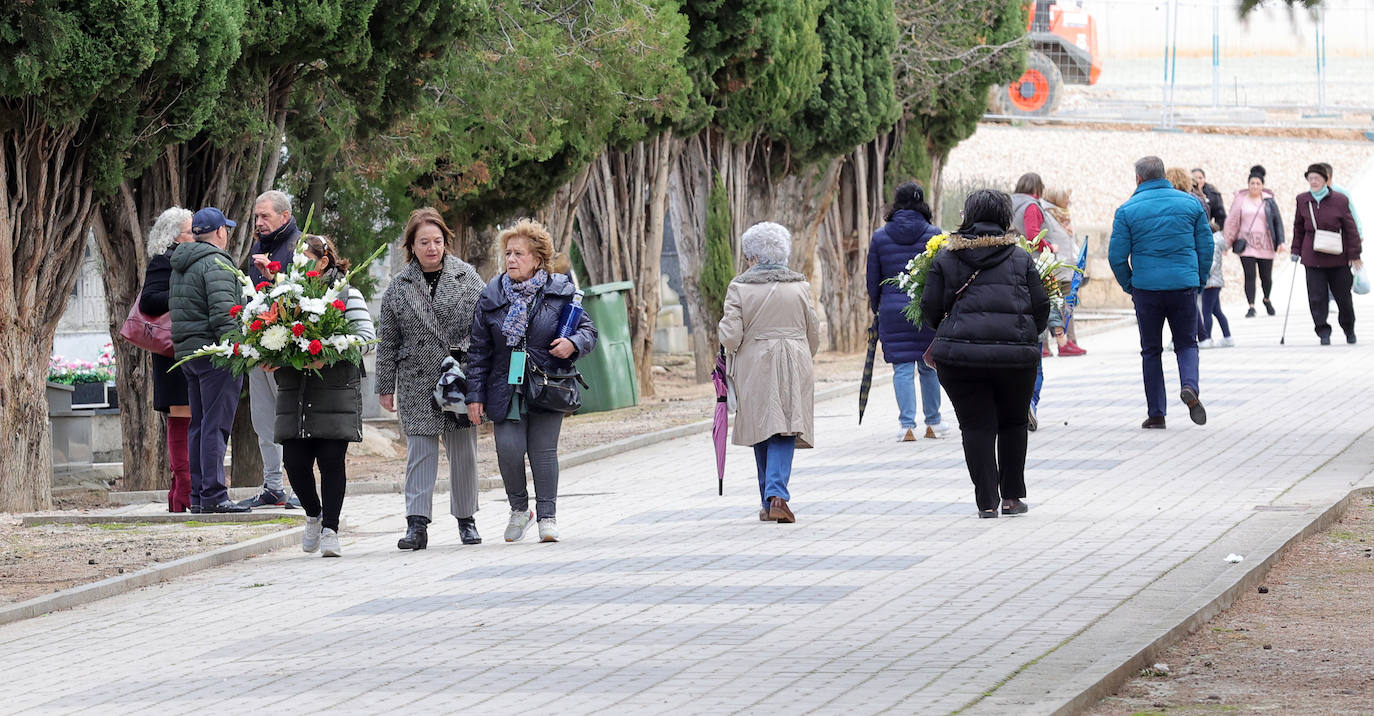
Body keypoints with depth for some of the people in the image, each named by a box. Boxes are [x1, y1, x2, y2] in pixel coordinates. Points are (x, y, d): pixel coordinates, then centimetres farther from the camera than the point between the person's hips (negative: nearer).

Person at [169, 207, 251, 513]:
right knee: (216, 425, -10)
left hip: (186, 351, 9)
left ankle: (198, 495, 13)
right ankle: (213, 496, -13)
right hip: (214, 351, -9)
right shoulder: (216, 264, -12)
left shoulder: (180, 267, 19)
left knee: (198, 426, 12)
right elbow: (223, 313, -20)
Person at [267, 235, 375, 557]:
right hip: (294, 394, 4)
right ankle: (313, 515, 25)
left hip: (336, 392, -4)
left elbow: (367, 338, -6)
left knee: (331, 460, -5)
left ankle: (330, 530, 3)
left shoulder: (346, 295, 0)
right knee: (295, 461, -1)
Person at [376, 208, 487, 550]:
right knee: (420, 450, -5)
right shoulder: (399, 288, 6)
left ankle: (466, 519, 20)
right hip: (417, 382, 0)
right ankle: (417, 524, -7)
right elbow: (387, 342, 9)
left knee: (463, 451, 7)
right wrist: (386, 387, 7)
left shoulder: (468, 278, 4)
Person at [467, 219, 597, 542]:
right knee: (509, 448, -10)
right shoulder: (492, 296, 5)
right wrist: (475, 394, 3)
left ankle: (547, 516, 11)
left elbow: (588, 330, 7)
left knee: (543, 450, -2)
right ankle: (519, 509, 12)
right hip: (506, 389, 1)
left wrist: (573, 344, -16)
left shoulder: (560, 291, 1)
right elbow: (479, 350, 8)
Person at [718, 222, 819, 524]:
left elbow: (731, 337, -11)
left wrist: (723, 329, 12)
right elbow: (814, 334, 9)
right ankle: (777, 495, -20)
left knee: (762, 433, 12)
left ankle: (769, 502, 17)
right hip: (794, 369, 1)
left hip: (754, 368, -1)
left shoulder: (739, 287, -6)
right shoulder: (800, 286, 2)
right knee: (784, 434, -1)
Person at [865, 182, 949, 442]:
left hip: (893, 312, 0)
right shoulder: (933, 235, -2)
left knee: (902, 369, 1)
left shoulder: (880, 237, 3)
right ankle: (933, 422, 20)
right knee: (929, 367, 12)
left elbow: (873, 280, 7)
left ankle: (907, 425, -7)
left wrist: (876, 309, 19)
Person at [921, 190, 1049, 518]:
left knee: (976, 427, 4)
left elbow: (930, 307, 3)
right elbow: (1041, 306, 4)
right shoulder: (1021, 259, 5)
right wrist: (1030, 335, 24)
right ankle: (1012, 497, 19)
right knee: (1013, 423, 17)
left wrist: (944, 332, 24)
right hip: (1015, 354, 1)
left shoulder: (946, 258, 5)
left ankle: (987, 502, 0)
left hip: (960, 354, 0)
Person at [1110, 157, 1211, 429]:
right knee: (1186, 343, 14)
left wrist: (1129, 285, 10)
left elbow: (1117, 256, -5)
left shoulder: (1127, 210, -4)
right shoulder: (1191, 203, 3)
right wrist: (1200, 282, 14)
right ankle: (1190, 386, -16)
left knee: (1151, 350, 11)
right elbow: (1206, 246, 5)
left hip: (1146, 287, -1)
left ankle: (1156, 414, 10)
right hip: (1184, 285, 1)